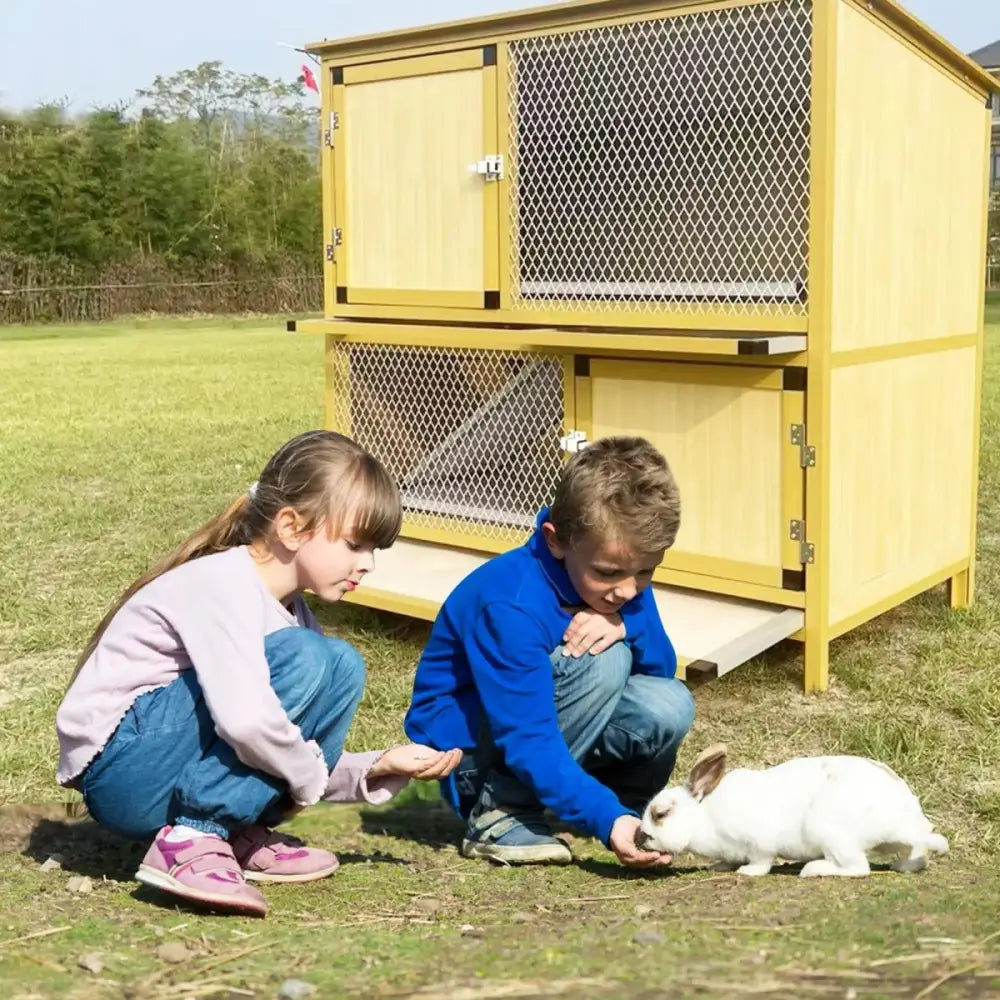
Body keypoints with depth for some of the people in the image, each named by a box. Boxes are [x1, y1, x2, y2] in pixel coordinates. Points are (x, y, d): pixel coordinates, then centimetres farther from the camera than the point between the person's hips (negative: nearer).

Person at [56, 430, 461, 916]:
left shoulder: (291, 611, 9)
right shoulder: (222, 584, -18)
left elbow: (309, 768, 9)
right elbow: (245, 720, -35)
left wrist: (375, 770, -8)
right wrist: (309, 778, -17)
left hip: (169, 784, 9)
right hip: (121, 770, -9)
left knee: (342, 667, 3)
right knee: (305, 662, -23)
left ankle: (239, 834, -1)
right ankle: (192, 840, -21)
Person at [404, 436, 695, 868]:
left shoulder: (623, 581, -8)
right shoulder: (511, 606, -31)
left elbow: (663, 669, -7)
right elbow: (529, 742, -35)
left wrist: (627, 626, -29)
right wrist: (608, 820, -45)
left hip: (550, 722, 6)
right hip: (471, 746, -6)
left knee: (670, 707, -20)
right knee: (603, 663, -30)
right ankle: (499, 813, -18)